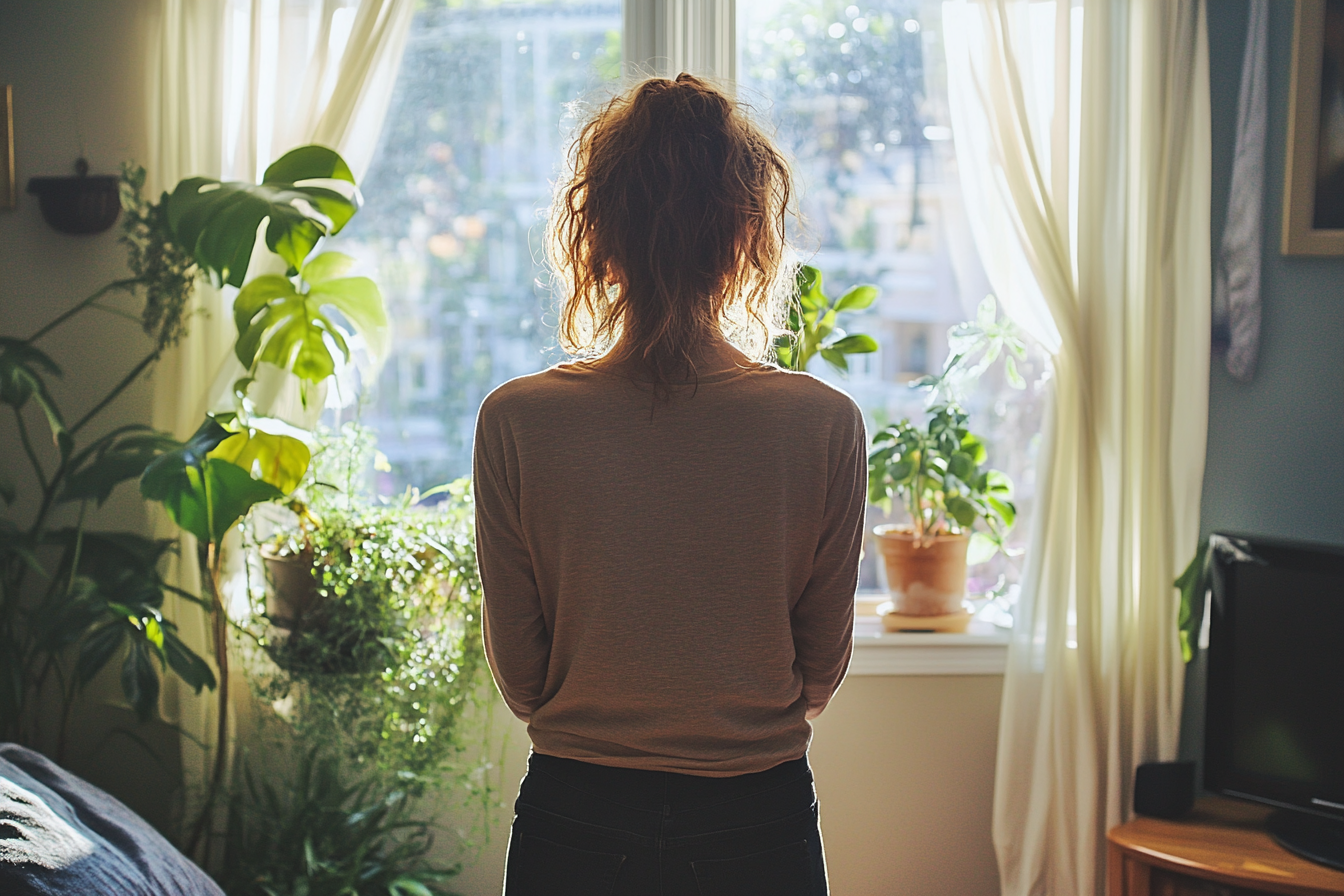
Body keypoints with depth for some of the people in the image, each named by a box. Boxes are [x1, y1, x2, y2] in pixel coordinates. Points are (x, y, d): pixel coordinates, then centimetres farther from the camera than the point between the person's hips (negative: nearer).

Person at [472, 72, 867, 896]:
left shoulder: (516, 424, -12)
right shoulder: (827, 424, -12)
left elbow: (520, 678, -3)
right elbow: (823, 670, 0)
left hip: (573, 825, 0)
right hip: (761, 829, 0)